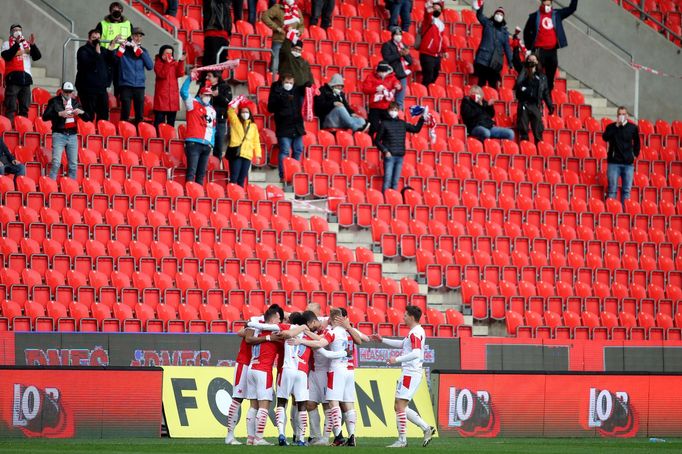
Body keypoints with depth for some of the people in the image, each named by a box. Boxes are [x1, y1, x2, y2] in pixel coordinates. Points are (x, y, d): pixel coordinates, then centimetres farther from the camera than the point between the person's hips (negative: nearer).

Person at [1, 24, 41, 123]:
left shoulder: (28, 44, 16)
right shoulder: (7, 44, 5)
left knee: (25, 108, 6)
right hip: (13, 78, -5)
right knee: (11, 107, -11)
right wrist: (17, 44, -20)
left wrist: (33, 45, -10)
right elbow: (6, 56, -12)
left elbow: (37, 57, 6)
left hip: (26, 78, 5)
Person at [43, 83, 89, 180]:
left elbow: (87, 118, 15)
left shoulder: (75, 102, 12)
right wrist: (59, 114, -20)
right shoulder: (54, 101, 1)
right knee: (56, 162, -15)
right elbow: (45, 117, -9)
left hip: (72, 135, 4)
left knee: (73, 165, 2)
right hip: (59, 135, -4)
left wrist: (81, 112, -7)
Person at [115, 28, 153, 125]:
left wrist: (140, 51, -7)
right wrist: (122, 47, -20)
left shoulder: (143, 51, 13)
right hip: (126, 85, -3)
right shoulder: (124, 49, 3)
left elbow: (150, 66, 0)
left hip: (139, 85, 3)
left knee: (140, 115, 4)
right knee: (125, 114, -8)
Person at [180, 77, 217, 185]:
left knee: (201, 174, 7)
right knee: (191, 172, -11)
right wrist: (190, 79, -16)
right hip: (194, 143, -6)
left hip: (207, 145, 6)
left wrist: (211, 143, 16)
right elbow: (183, 92, -12)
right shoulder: (193, 104, 2)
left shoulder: (212, 110, 19)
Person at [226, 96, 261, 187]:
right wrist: (239, 100, -4)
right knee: (234, 178, -9)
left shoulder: (253, 126, 16)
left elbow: (256, 141, 15)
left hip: (247, 155, 3)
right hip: (236, 153, -3)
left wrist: (257, 154, 6)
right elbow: (231, 110, -5)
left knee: (242, 179, 5)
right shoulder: (236, 122, 9)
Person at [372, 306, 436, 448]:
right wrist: (382, 340, 35)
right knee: (399, 407, 12)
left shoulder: (415, 333, -14)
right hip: (409, 373, 10)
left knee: (400, 406, -9)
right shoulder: (415, 332, 18)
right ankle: (426, 428, 12)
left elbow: (416, 353, -27)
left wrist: (397, 359, -27)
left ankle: (402, 440, -8)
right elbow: (402, 344, 35)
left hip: (410, 373, -10)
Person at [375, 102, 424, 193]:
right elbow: (378, 141, 2)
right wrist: (385, 151, -11)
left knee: (395, 182, 6)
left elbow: (416, 129, 18)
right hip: (389, 156, -4)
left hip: (400, 157, 4)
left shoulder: (402, 123, 13)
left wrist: (422, 118, 8)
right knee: (387, 181, -9)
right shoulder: (384, 124, 1)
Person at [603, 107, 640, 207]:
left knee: (627, 190, 1)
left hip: (628, 162, 2)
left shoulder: (633, 127, 8)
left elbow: (637, 142, 21)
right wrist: (616, 126, -15)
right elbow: (605, 137, -15)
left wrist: (635, 154, 11)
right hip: (614, 162, -2)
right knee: (612, 190, -4)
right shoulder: (611, 127, 4)